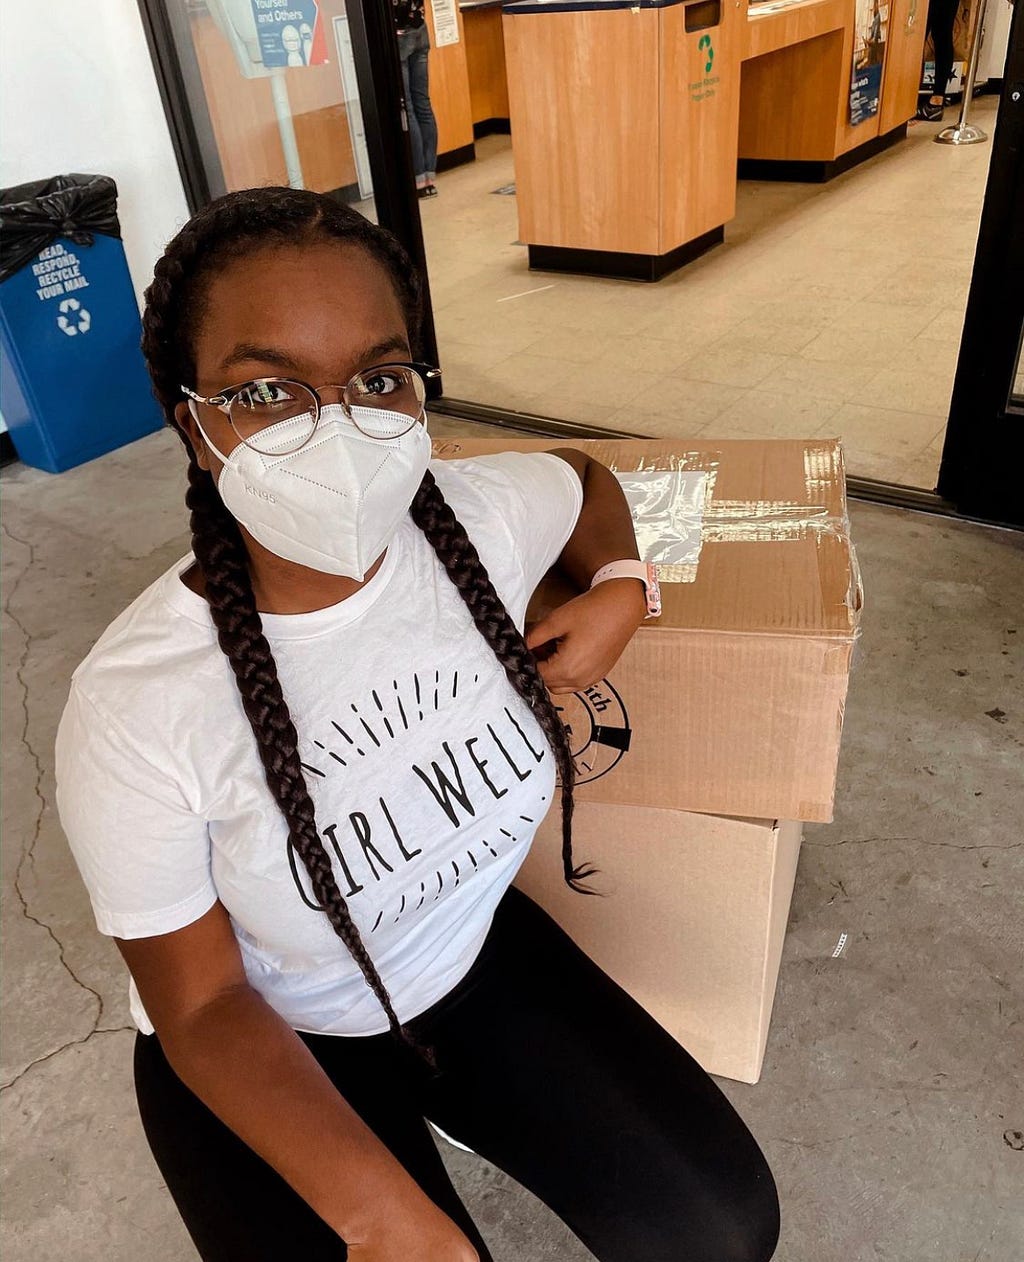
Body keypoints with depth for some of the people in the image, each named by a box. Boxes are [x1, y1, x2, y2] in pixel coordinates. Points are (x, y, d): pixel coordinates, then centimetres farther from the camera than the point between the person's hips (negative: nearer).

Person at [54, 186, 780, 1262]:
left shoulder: (484, 517, -19)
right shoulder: (133, 714, -29)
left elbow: (587, 478, 7)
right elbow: (204, 1005, -18)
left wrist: (621, 590, -13)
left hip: (476, 952, 4)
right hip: (273, 1052, -2)